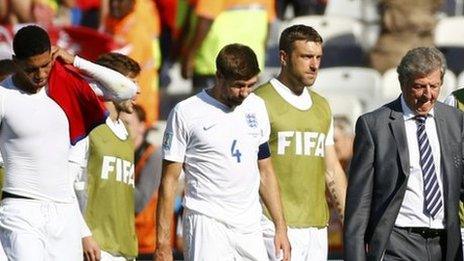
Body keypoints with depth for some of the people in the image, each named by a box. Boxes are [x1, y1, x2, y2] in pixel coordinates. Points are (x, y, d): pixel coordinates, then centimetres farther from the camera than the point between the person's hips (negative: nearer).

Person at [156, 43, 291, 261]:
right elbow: (169, 180, -2)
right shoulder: (186, 113, -4)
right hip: (207, 224, -5)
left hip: (249, 228, 5)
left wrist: (280, 227, 15)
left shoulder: (256, 107, 12)